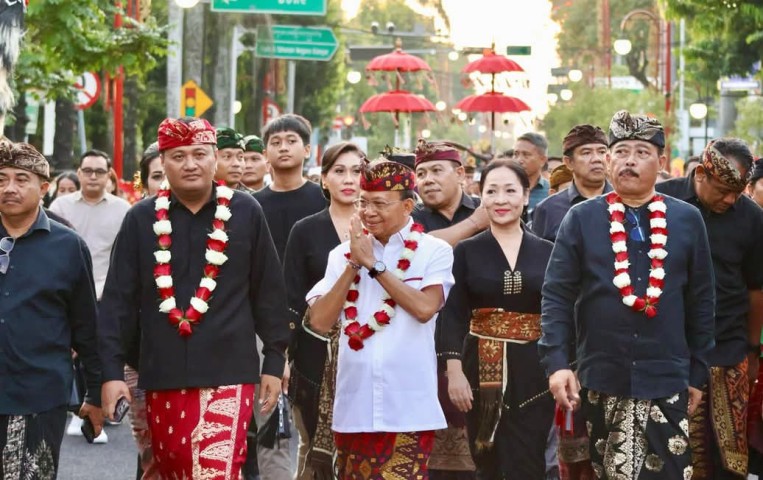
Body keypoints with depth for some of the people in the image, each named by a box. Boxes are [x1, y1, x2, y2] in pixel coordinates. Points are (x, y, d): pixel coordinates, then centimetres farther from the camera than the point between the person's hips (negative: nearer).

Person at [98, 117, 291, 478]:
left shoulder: (246, 213, 1)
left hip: (228, 371, -2)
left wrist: (274, 360, 5)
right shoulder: (141, 219, 3)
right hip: (162, 374, 2)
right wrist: (111, 370, -3)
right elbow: (118, 300, 3)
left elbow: (269, 293, 6)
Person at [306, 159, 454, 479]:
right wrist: (354, 264, -6)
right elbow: (320, 322, 1)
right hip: (354, 405, 4)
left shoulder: (434, 251, 0)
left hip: (409, 407, -3)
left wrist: (373, 264, -10)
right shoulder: (343, 254, 9)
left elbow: (425, 308, -15)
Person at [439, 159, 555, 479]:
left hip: (533, 370, 0)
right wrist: (454, 370, -11)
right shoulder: (466, 251, 3)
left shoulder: (546, 252, 5)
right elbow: (453, 314, -2)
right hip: (481, 368, 0)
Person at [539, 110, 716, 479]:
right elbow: (556, 296, -1)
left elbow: (702, 301, 8)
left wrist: (697, 373, 7)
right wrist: (556, 362, -12)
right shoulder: (580, 219, 2)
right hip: (600, 381, 0)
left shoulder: (687, 220, 5)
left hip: (666, 380, 0)